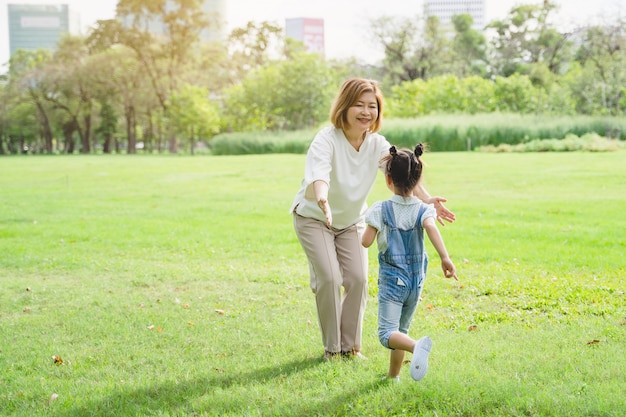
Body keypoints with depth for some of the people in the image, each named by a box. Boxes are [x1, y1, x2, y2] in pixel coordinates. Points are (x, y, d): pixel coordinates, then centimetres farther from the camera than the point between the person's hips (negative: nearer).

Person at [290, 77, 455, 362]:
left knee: (358, 279, -4)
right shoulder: (326, 140, -28)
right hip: (314, 218, -5)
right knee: (329, 279, -14)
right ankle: (331, 348, 3)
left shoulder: (378, 144, -12)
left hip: (351, 220, 5)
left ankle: (350, 346, 12)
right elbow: (319, 173, -47)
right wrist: (322, 199, -70)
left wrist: (426, 199, -46)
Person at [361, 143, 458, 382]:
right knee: (401, 330, 20)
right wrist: (445, 257, -32)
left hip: (391, 280, -4)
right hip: (415, 282, 4)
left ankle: (418, 346, -42)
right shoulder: (424, 210, -3)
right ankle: (393, 376, 26)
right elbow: (431, 227, -24)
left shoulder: (381, 210, -7)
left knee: (387, 332, -14)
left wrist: (371, 227, 13)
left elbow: (366, 242, -8)